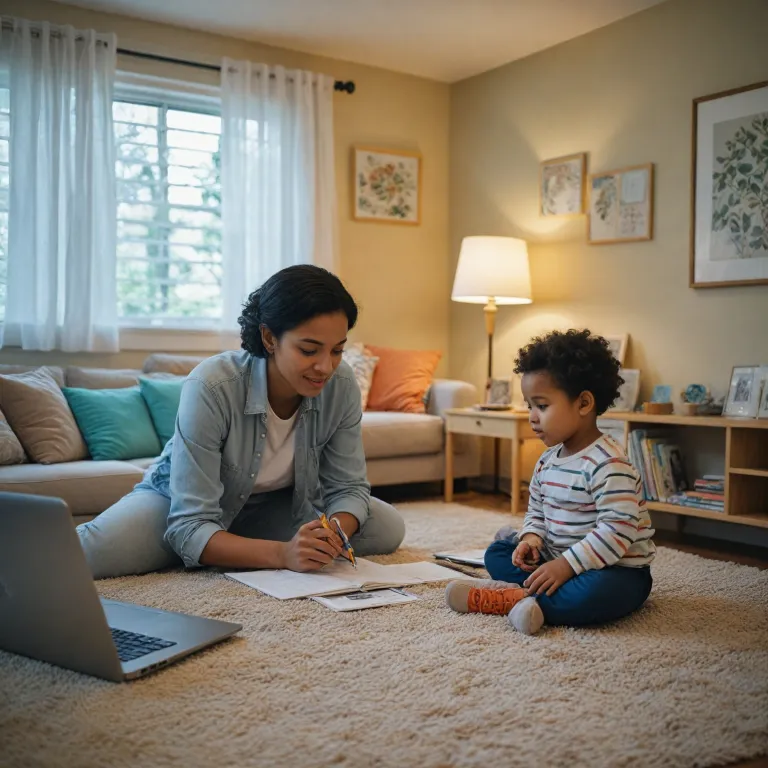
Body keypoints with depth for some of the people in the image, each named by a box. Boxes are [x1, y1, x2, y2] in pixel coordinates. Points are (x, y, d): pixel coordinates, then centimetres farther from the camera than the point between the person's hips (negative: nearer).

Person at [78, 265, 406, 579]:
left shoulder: (342, 385, -20)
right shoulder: (211, 387, -32)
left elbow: (349, 487, -10)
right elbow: (192, 528, -33)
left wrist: (332, 534, -33)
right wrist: (282, 554, -49)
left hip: (275, 508, 4)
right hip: (179, 508, -4)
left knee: (389, 528, -14)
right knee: (89, 552, -32)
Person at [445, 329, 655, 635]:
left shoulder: (608, 465, -22)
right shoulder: (548, 460, 6)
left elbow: (616, 531, -28)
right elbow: (537, 510, 18)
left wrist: (566, 565, -29)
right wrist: (531, 539, -4)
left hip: (616, 570, -8)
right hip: (559, 559, 8)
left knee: (594, 594, -39)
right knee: (497, 552, 5)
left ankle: (510, 597, -25)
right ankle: (535, 593, -18)